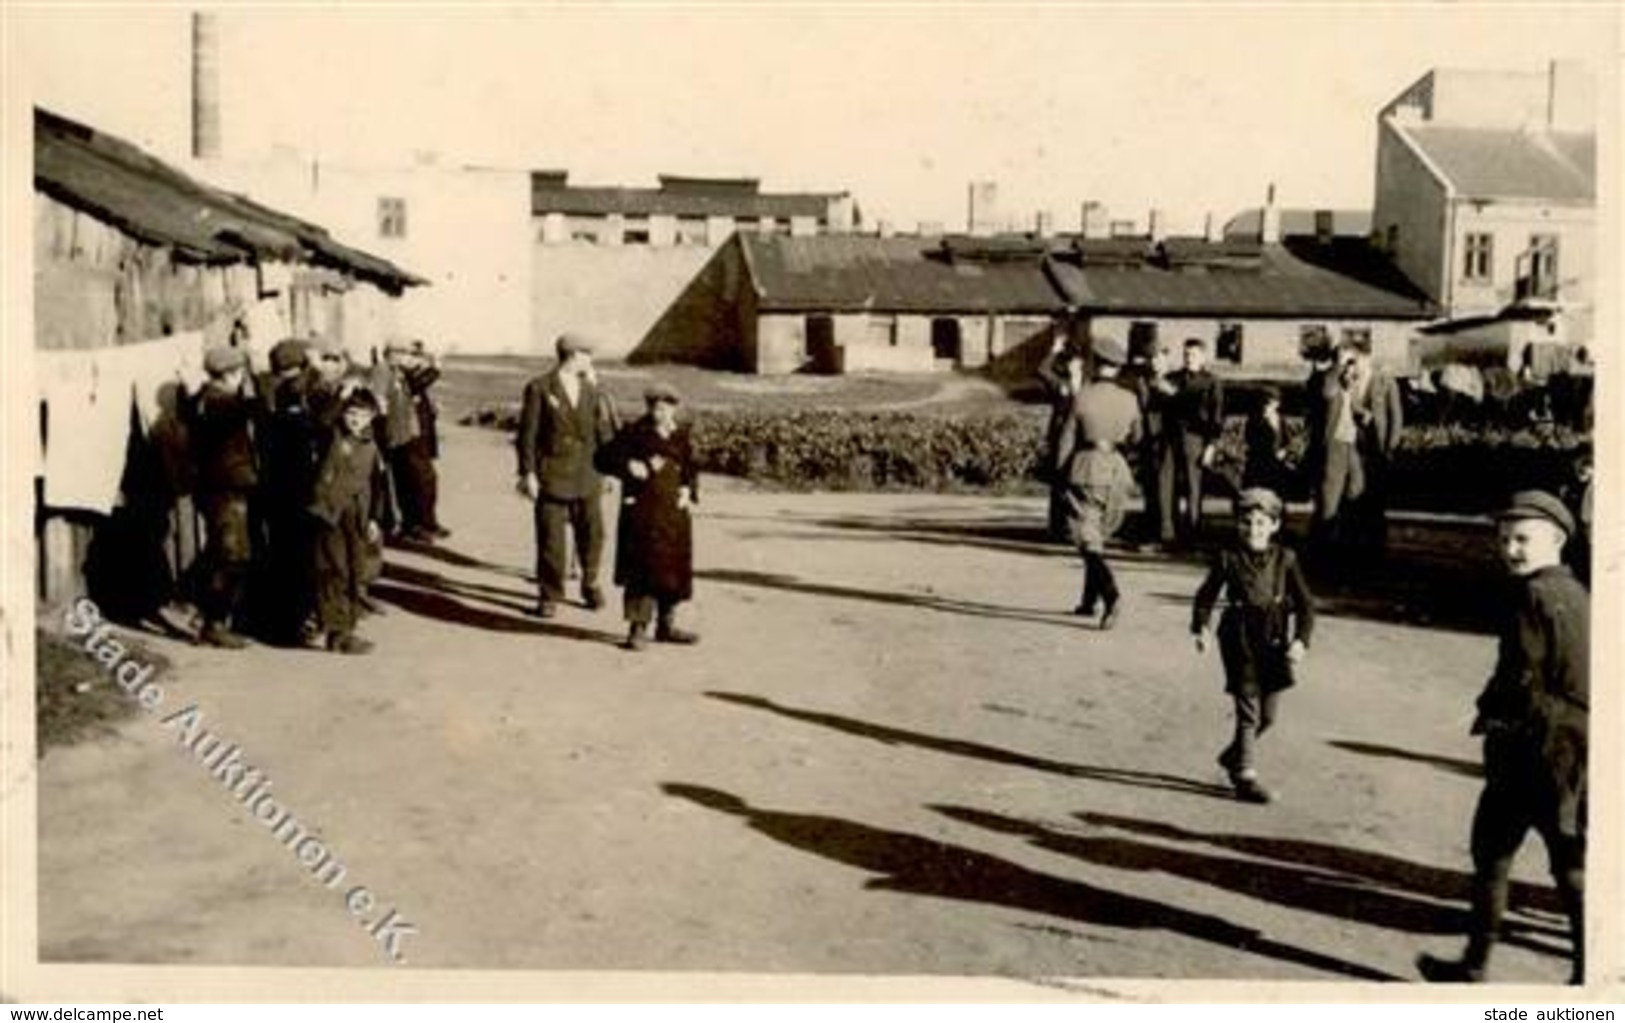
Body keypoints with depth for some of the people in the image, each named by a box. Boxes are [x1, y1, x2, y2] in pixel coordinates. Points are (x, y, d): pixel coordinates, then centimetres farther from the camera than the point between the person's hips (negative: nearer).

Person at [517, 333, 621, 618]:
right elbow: (528, 433, -6)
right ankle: (549, 596, 13)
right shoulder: (539, 388, -5)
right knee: (550, 539, -1)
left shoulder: (590, 390, 9)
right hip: (552, 476, -4)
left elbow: (606, 433, 11)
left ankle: (590, 585, 31)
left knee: (591, 534, 10)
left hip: (587, 476, 4)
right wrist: (528, 473, -9)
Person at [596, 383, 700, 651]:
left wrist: (688, 489, 1)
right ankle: (638, 627, -1)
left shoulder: (681, 434, 9)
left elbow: (690, 468, 18)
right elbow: (604, 458, -5)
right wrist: (629, 466, -20)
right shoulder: (634, 433, -4)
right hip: (642, 510, -5)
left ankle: (666, 625, 22)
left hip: (674, 511, 5)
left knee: (673, 568, 10)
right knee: (641, 567, -7)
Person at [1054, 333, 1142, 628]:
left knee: (1088, 540, -4)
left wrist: (1060, 473, 6)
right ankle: (1089, 601, 25)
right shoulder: (1129, 400, 2)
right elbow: (1134, 438, 17)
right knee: (1098, 537, 19)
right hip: (1117, 472, 5)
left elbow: (1066, 441, -6)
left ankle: (1110, 594, -26)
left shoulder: (1082, 397, -9)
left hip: (1086, 471, -4)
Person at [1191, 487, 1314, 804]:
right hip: (1239, 639, -3)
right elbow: (1206, 595, 5)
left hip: (1273, 641, 3)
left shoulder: (1285, 559, 2)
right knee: (1248, 711, -8)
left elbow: (1305, 604, 3)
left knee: (1268, 715, 10)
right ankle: (1246, 777, -1)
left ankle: (1233, 757, 34)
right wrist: (1202, 628, -9)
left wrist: (1300, 639, -9)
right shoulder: (1228, 558, -2)